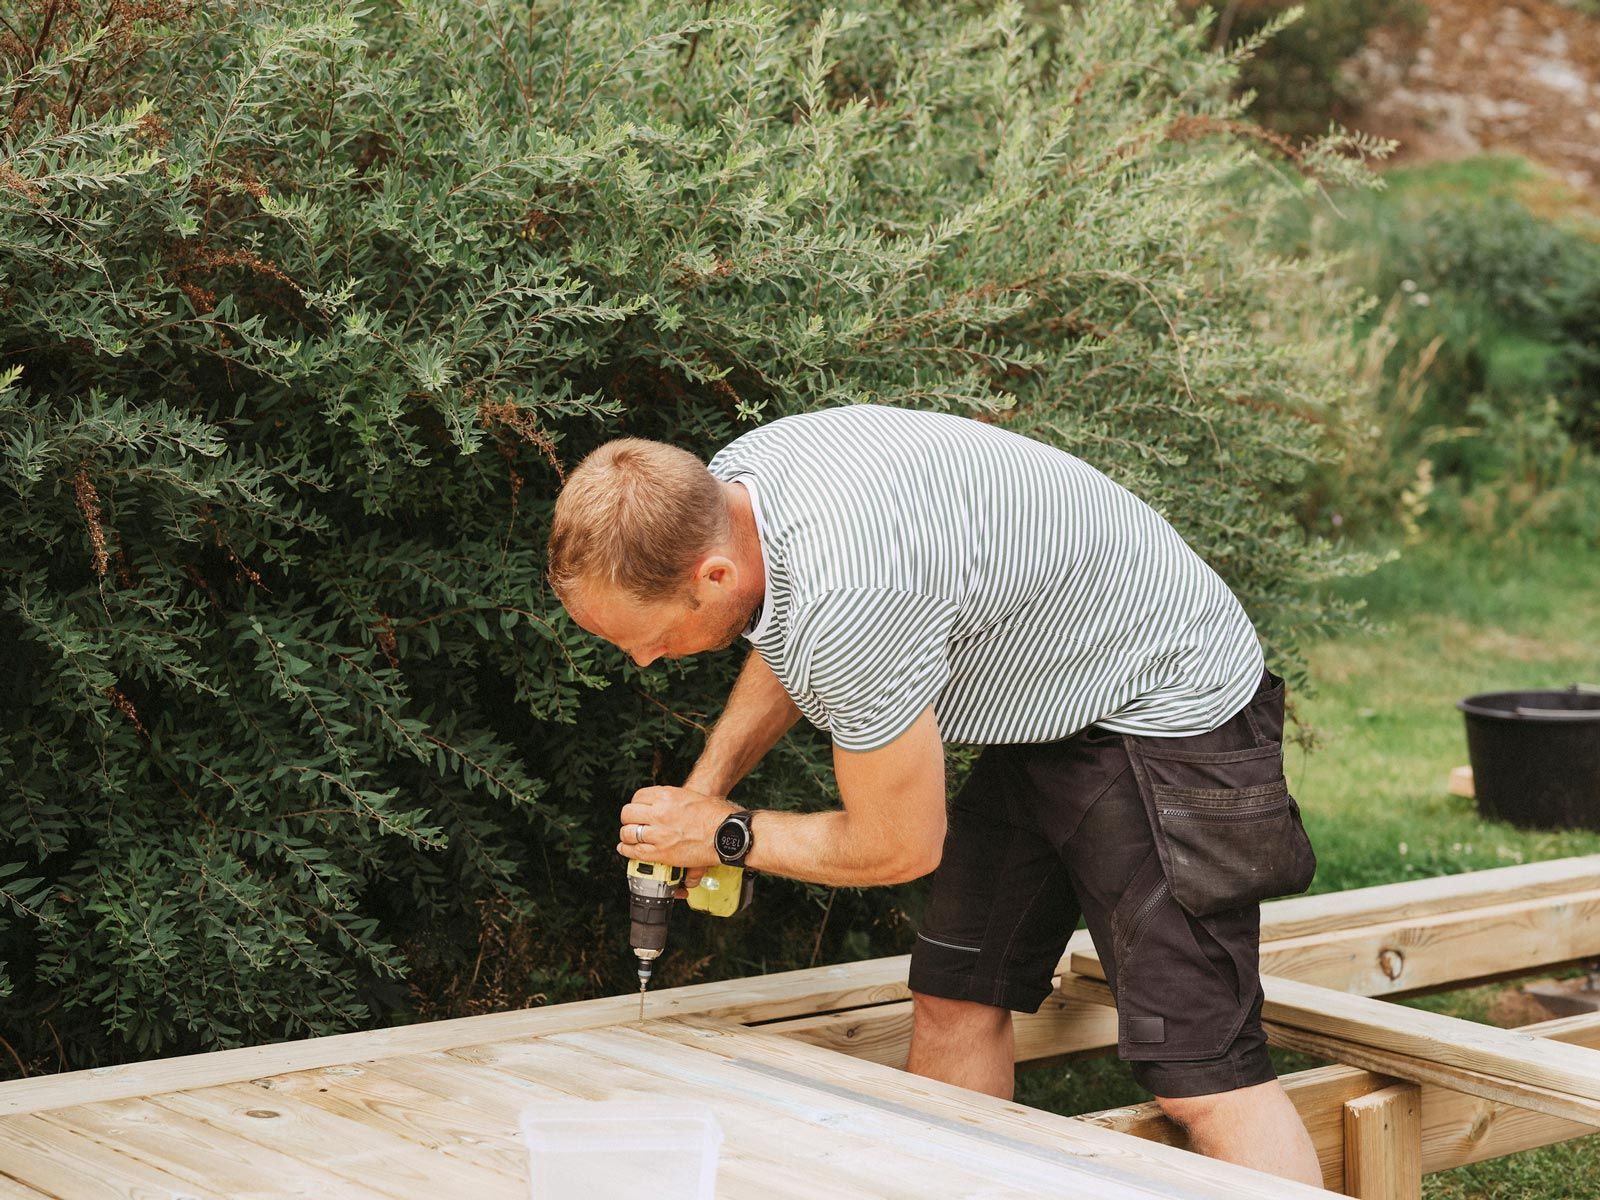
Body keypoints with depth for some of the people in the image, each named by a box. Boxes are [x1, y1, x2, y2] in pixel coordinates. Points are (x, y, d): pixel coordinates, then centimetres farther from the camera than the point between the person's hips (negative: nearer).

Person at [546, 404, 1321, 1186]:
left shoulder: (847, 602, -36)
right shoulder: (723, 488, -8)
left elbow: (897, 848, -19)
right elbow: (788, 647, 18)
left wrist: (726, 835, -4)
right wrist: (704, 785, 7)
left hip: (1166, 715, -9)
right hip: (1045, 715, 9)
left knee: (1198, 1069, -14)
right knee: (954, 1004, 7)